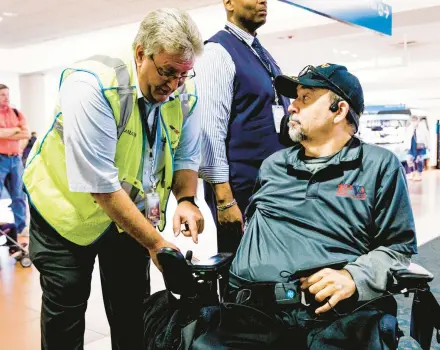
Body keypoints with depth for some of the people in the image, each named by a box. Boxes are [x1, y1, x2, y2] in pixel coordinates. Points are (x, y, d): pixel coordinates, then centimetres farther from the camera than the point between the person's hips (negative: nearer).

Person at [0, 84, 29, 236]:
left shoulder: (17, 113, 10)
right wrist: (16, 129, -6)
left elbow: (26, 134, -1)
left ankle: (21, 227, 18)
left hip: (16, 159, 4)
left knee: (18, 195, 9)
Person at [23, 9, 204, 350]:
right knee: (66, 309, 6)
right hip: (70, 208, -4)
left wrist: (186, 199, -21)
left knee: (132, 309, 14)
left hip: (132, 211, 5)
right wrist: (156, 243, -30)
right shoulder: (92, 85, -30)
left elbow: (186, 157, 0)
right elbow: (100, 185, -32)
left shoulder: (184, 93, -11)